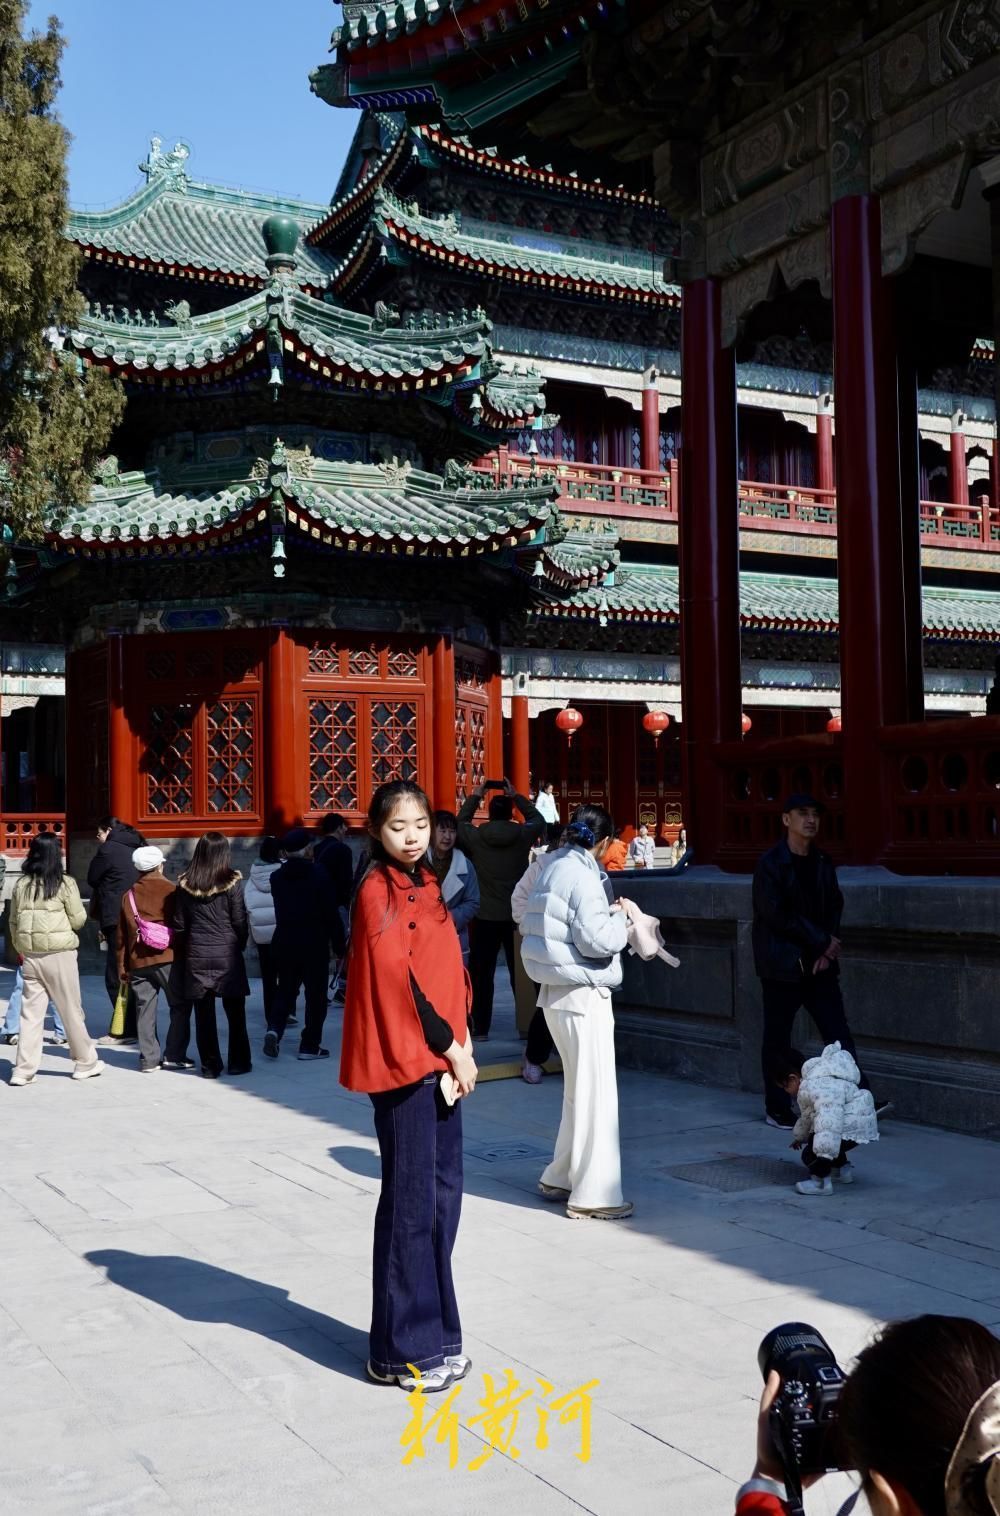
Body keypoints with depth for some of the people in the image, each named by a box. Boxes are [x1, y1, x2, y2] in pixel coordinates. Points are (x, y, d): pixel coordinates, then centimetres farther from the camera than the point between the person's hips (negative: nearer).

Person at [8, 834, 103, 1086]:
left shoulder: (21, 884, 4)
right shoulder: (65, 883, -9)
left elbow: (14, 921, 9)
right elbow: (78, 920, -5)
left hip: (29, 954, 4)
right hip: (59, 954, -4)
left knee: (30, 1012, 7)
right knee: (72, 1011, 8)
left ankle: (23, 1070, 4)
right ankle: (85, 1063, 19)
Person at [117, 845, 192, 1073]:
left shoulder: (128, 896, 8)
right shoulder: (170, 891, -3)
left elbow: (122, 935, 10)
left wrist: (122, 967, 16)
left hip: (138, 962, 4)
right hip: (168, 959, -4)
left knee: (145, 1010, 8)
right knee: (180, 1007, 6)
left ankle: (149, 1058, 7)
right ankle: (174, 1055, 2)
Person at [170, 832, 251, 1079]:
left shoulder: (184, 884, 0)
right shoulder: (232, 883, -8)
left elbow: (179, 925, 4)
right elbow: (240, 922, -5)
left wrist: (182, 954, 14)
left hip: (196, 956, 2)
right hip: (227, 955, -2)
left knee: (204, 1013, 8)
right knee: (235, 1012, 10)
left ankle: (210, 1065, 11)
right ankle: (238, 1061, 15)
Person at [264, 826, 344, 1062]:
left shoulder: (276, 878, 2)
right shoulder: (319, 875, -12)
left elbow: (280, 911, 12)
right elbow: (331, 913, -10)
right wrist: (340, 943, -3)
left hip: (284, 943, 4)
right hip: (314, 944, -4)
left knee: (285, 990, 17)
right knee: (315, 995, 6)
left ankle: (274, 1028, -6)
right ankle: (309, 1047, 7)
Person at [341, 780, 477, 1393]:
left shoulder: (426, 885, 14)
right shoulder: (378, 891, -11)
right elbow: (396, 978, -16)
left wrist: (459, 1043, 6)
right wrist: (452, 1048, -12)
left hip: (439, 1060, 8)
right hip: (405, 1060, -8)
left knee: (442, 1196, 12)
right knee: (411, 1202, -2)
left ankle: (434, 1333, 22)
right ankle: (404, 1349, 8)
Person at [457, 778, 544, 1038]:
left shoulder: (476, 838, -7)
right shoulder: (523, 836, -6)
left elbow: (459, 824, 15)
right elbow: (538, 820, 16)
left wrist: (474, 797, 21)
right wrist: (516, 797, 20)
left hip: (485, 918, -1)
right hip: (517, 916, 1)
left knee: (481, 974, 7)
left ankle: (480, 1028, 8)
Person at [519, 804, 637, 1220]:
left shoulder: (553, 868, 10)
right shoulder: (582, 876, -17)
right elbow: (597, 940, -22)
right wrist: (621, 916, -4)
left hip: (557, 993, 9)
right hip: (583, 995, -9)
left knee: (577, 1090, 18)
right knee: (596, 1092, -3)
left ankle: (560, 1177, 26)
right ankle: (594, 1194, 2)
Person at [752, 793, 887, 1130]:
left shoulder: (822, 863, 8)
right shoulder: (770, 864, -10)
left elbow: (835, 907, 10)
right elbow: (777, 915, -15)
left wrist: (828, 950, -5)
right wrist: (822, 941, -12)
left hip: (819, 963, 5)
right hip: (782, 964, -5)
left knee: (838, 1033, 0)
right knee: (777, 1039, 4)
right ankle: (777, 1110, 14)